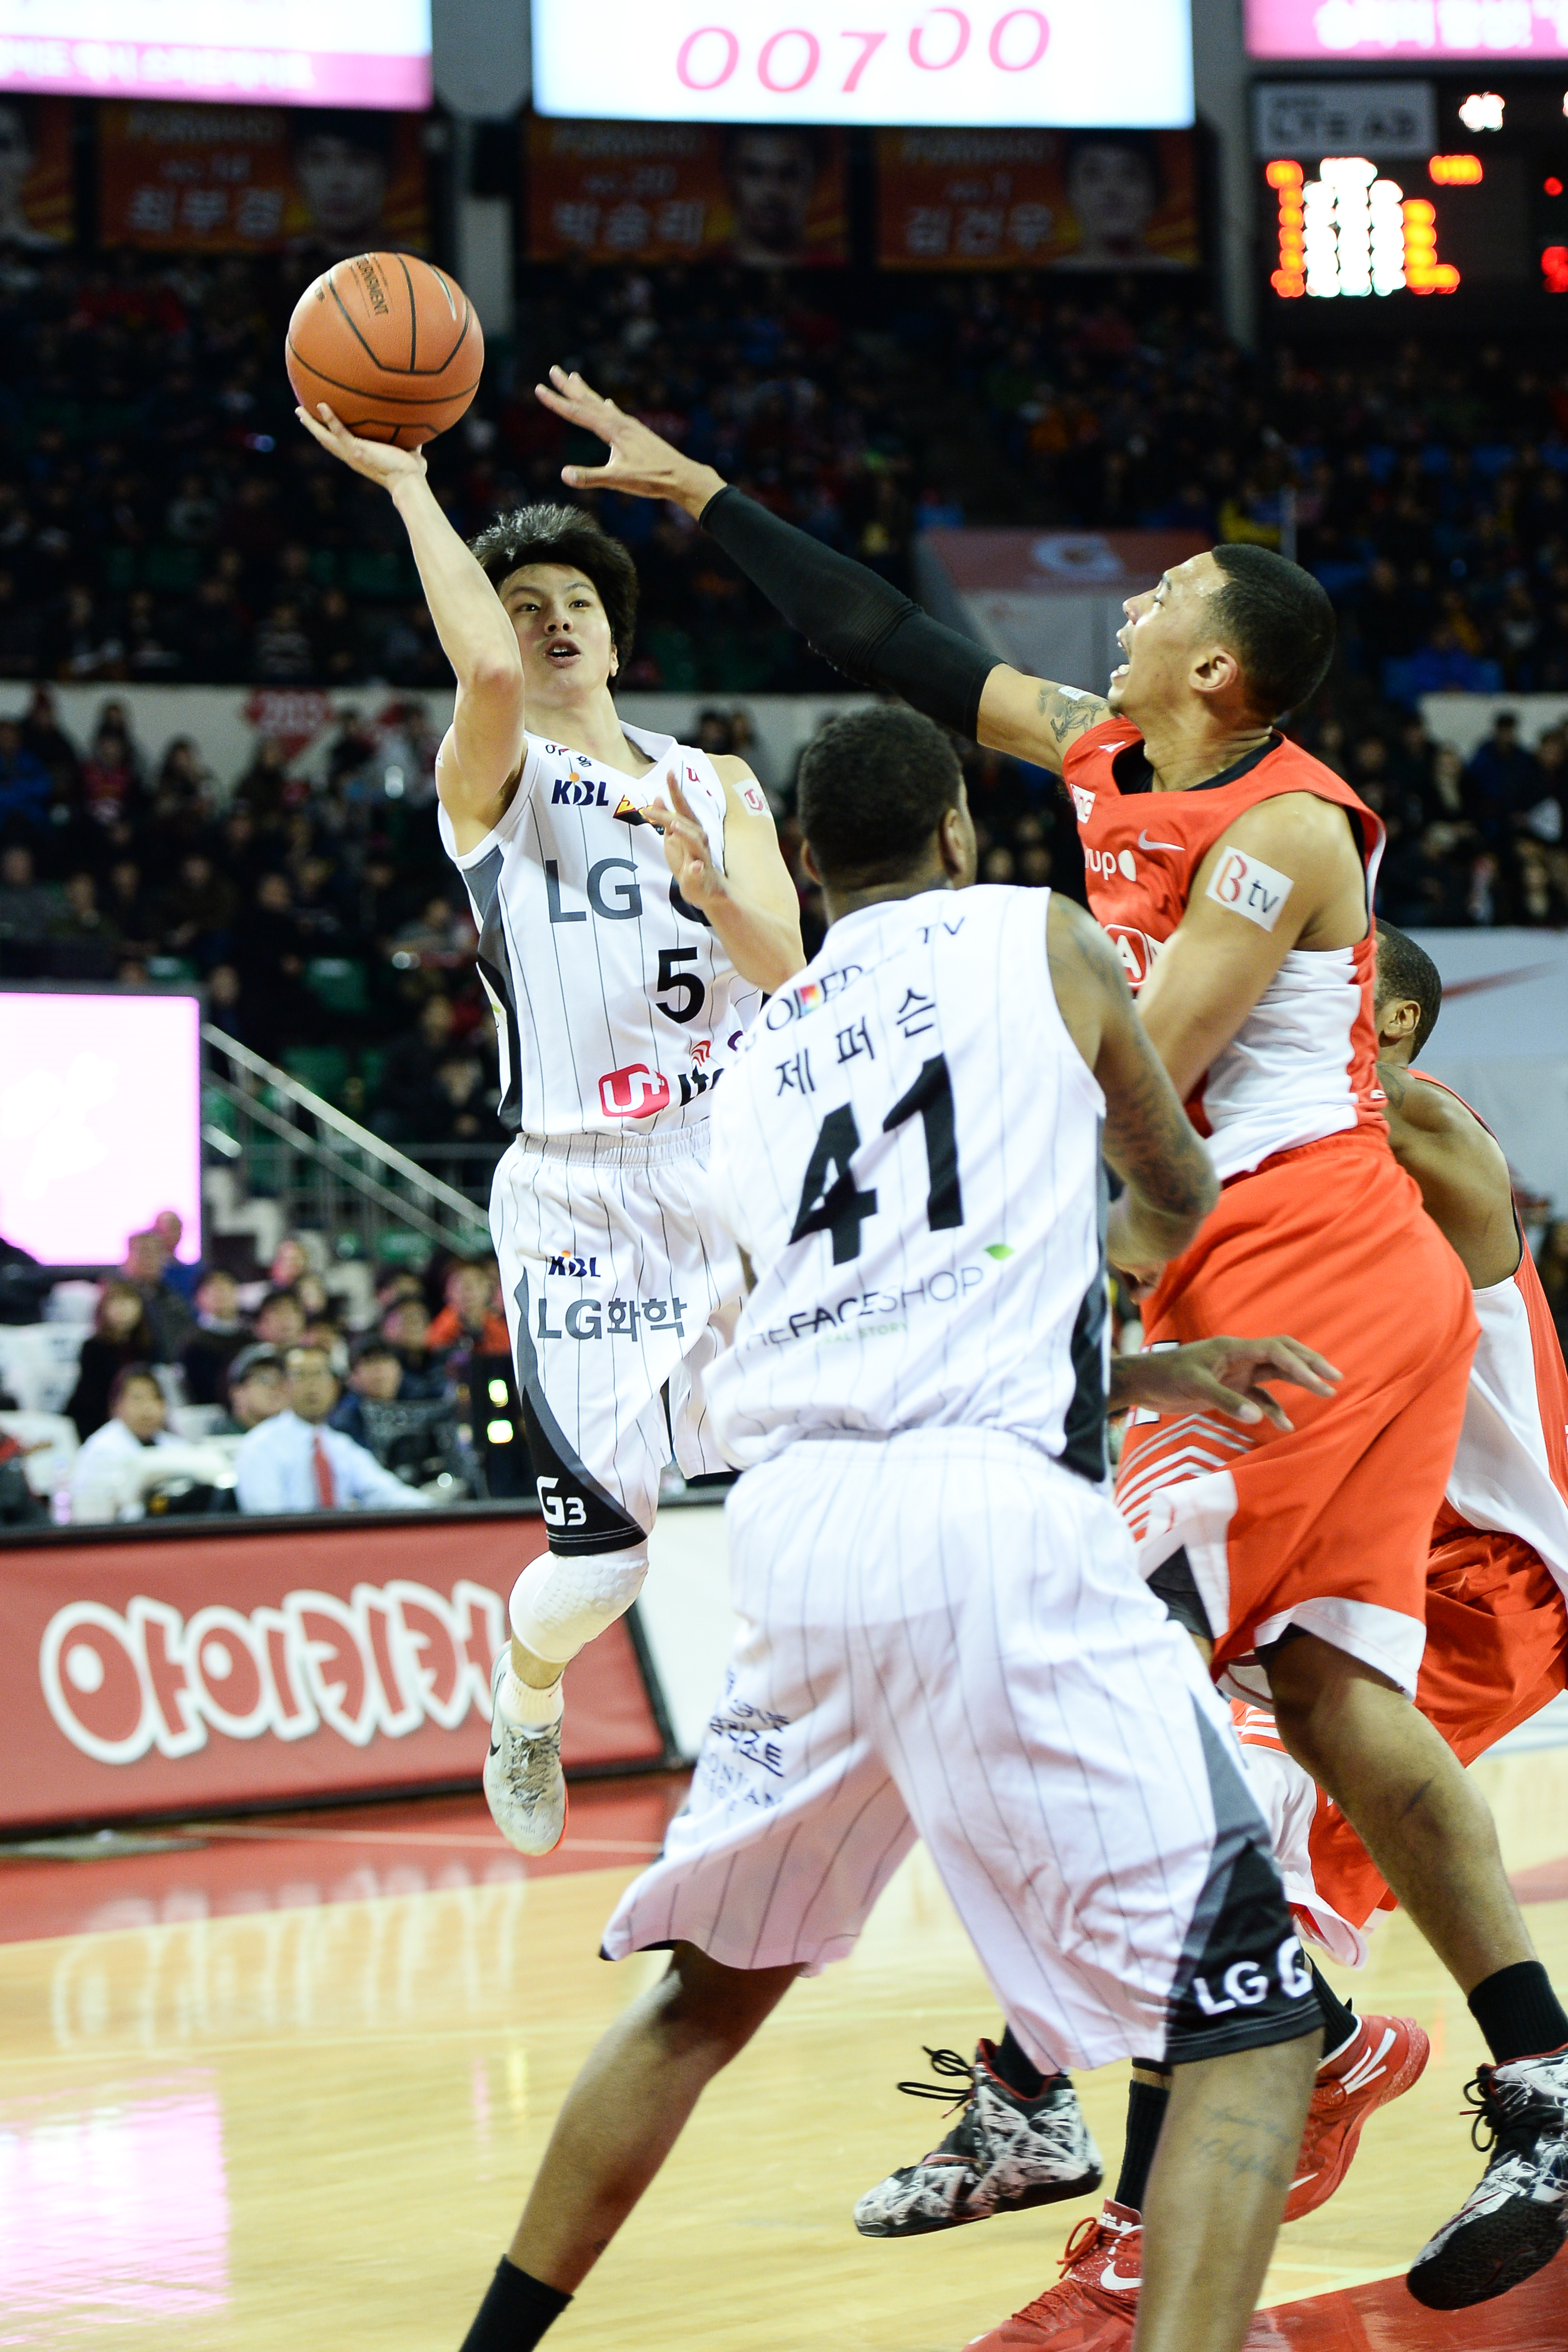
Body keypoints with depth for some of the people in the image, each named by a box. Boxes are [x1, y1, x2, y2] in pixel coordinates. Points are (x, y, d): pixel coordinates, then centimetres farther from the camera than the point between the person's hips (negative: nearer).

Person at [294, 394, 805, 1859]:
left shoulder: (717, 787, 15)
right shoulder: (490, 779, 2)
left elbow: (783, 968, 1)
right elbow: (490, 671, -23)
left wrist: (703, 879, -19)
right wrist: (406, 485, -15)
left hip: (736, 1173, 4)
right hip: (579, 1193, -4)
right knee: (601, 1553, -6)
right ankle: (524, 1703, 26)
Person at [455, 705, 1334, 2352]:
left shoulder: (760, 1063, 25)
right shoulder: (1037, 939, 13)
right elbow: (1183, 1195, 30)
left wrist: (1163, 1376, 37)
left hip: (793, 1526, 5)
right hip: (995, 1528, -5)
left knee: (714, 1985, 27)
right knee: (1251, 2023, -1)